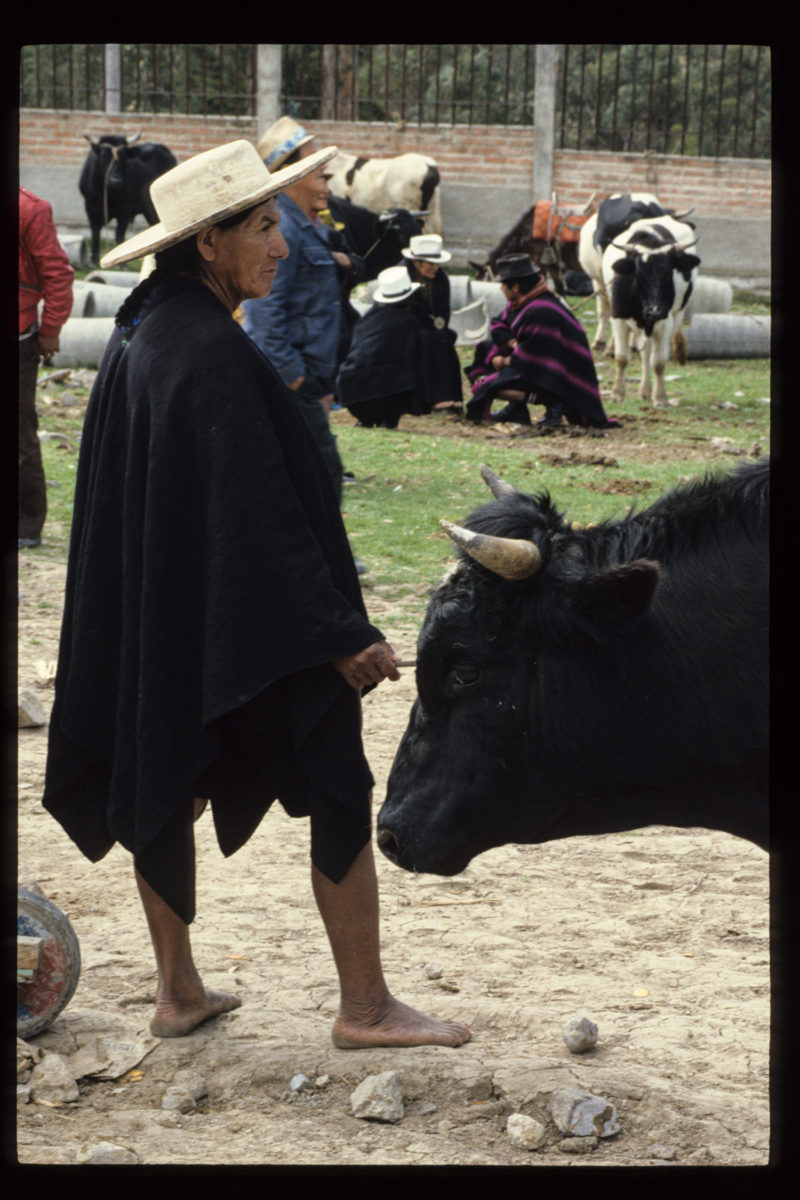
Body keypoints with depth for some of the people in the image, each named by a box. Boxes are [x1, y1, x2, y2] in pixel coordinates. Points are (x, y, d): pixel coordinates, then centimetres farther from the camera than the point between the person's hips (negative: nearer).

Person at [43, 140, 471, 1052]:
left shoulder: (143, 333, 6)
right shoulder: (210, 352, -21)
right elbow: (259, 513, -23)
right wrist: (342, 634, -20)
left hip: (154, 621, 9)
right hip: (236, 625, -9)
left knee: (166, 791, 15)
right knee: (339, 795, 1)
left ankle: (178, 991, 25)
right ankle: (365, 1008, 8)